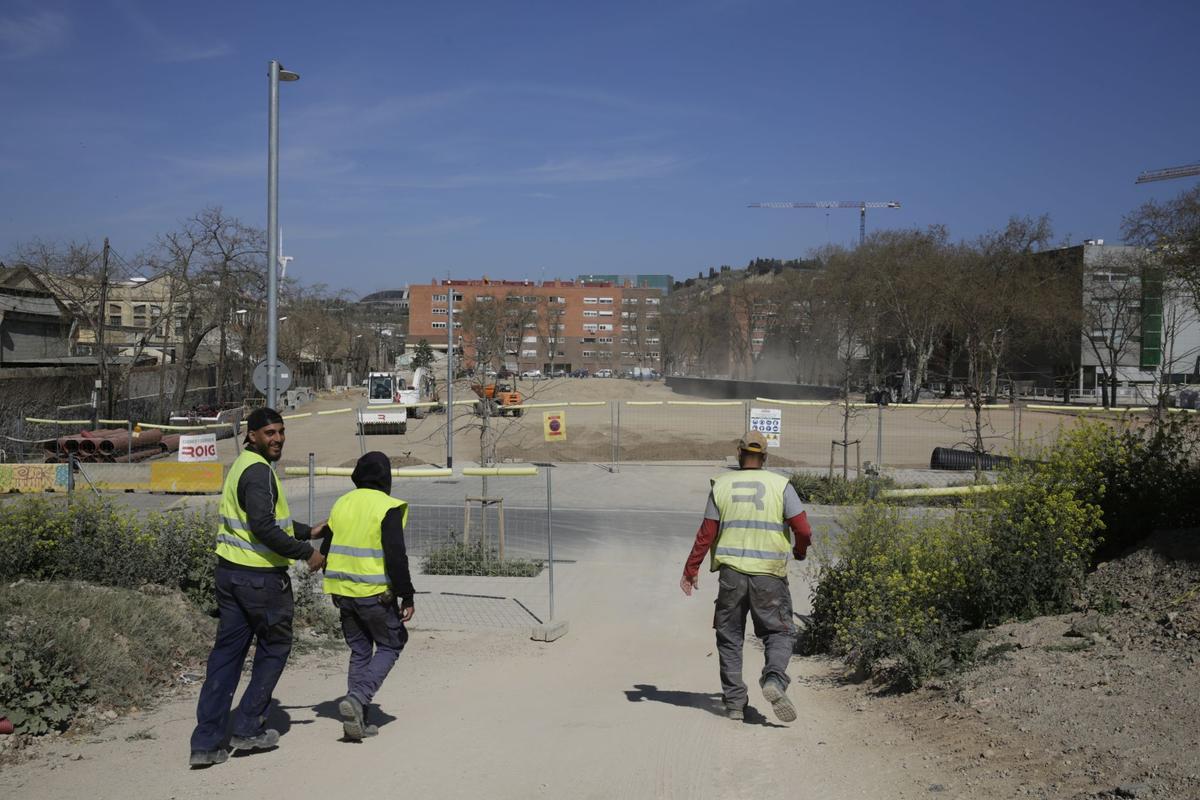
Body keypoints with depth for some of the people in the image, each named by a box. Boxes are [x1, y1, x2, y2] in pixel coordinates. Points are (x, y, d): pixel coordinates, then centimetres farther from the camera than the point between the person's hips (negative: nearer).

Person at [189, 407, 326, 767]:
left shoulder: (241, 465, 17)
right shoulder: (259, 471, -16)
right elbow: (264, 528, -25)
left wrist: (308, 531, 27)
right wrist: (306, 553, -16)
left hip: (229, 571, 9)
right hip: (260, 576, -9)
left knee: (226, 652, 8)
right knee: (274, 647, 9)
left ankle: (206, 742, 8)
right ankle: (248, 729, 14)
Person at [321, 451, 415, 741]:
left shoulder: (341, 504, 9)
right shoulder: (388, 507, -12)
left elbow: (327, 549, 15)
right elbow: (396, 556, -17)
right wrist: (407, 596, -12)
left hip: (342, 591, 6)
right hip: (375, 594, -6)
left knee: (359, 651, 17)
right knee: (391, 644, 10)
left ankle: (356, 719, 14)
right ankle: (357, 699, -10)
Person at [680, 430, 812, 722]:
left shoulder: (722, 485, 3)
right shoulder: (780, 485, -1)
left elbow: (706, 534, 2)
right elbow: (803, 530, -5)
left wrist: (690, 570, 11)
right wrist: (800, 552, 17)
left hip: (731, 572, 1)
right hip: (769, 574, -1)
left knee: (730, 637, 12)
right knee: (780, 633, 10)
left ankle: (734, 702, 10)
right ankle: (774, 679, -16)